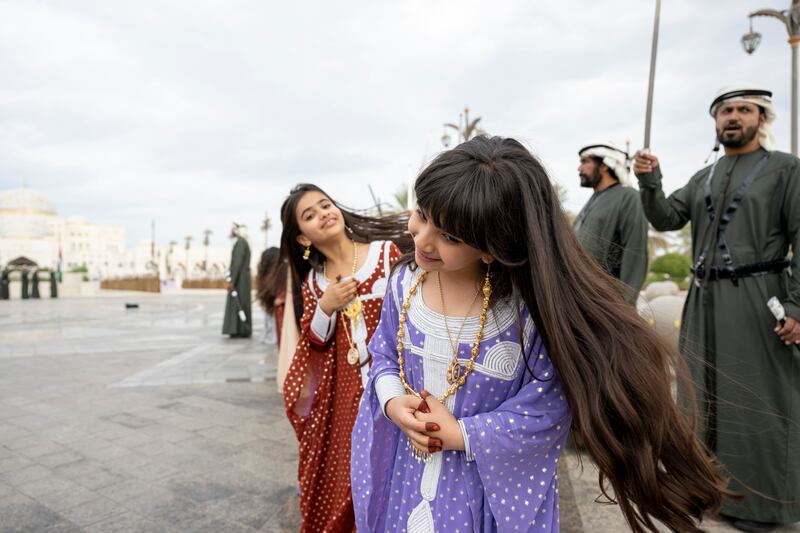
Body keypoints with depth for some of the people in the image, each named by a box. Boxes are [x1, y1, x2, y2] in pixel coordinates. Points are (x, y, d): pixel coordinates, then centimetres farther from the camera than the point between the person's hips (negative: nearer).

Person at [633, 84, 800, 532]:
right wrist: (649, 183, -10)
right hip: (704, 298, 6)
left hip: (754, 298, -5)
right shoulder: (703, 178, 16)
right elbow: (666, 218, 8)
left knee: (756, 397, 2)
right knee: (706, 393, 13)